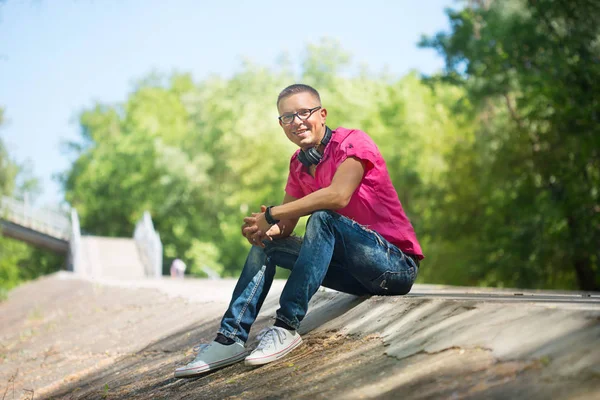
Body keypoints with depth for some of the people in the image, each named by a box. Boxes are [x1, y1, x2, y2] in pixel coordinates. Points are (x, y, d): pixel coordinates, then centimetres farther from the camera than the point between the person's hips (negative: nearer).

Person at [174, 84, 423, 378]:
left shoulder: (352, 142, -12)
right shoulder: (299, 165, 10)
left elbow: (338, 196, -31)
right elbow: (285, 229, 7)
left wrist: (270, 215, -25)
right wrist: (266, 229, -18)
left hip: (397, 264, -7)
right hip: (357, 273, 7)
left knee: (322, 218, -30)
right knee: (267, 244, 1)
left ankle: (286, 327, -29)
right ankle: (230, 340, -6)